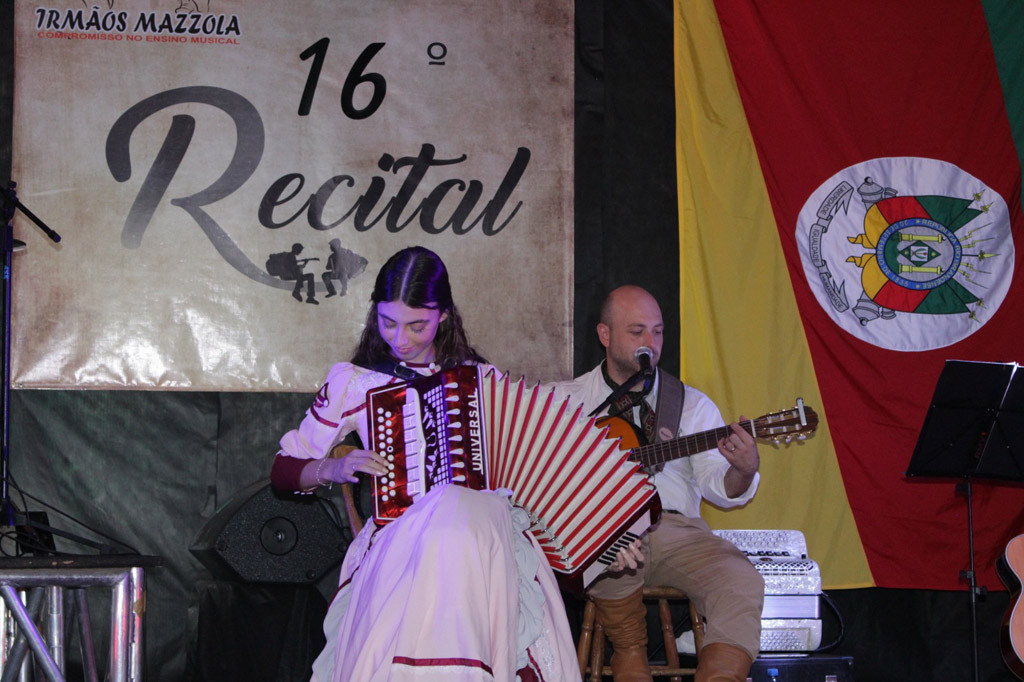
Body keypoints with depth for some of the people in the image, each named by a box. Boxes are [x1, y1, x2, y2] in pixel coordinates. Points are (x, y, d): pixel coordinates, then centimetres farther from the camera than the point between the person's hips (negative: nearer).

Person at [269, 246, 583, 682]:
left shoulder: (481, 379, 19)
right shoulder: (354, 382, 14)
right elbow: (284, 470, 20)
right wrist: (333, 469, -2)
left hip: (488, 524, 1)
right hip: (397, 532, -1)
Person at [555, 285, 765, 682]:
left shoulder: (692, 404, 13)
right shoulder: (569, 400, 12)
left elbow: (719, 488, 3)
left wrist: (743, 471, -20)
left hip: (673, 528, 2)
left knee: (742, 582, -27)